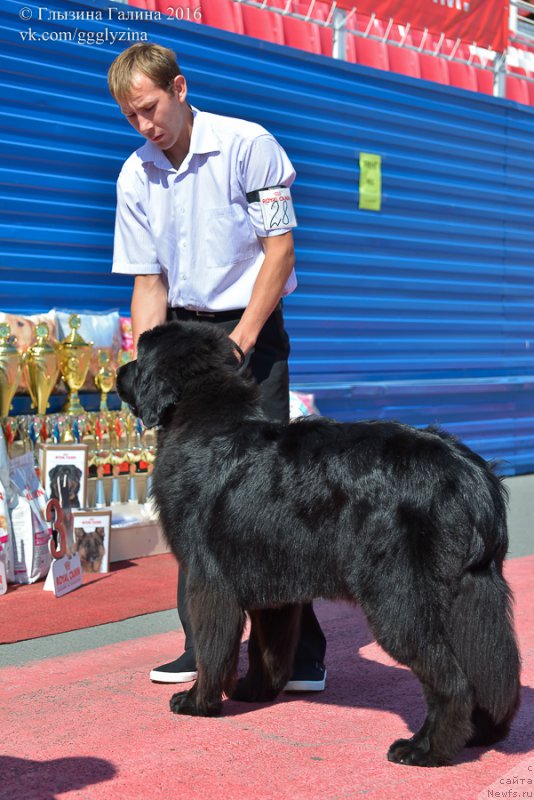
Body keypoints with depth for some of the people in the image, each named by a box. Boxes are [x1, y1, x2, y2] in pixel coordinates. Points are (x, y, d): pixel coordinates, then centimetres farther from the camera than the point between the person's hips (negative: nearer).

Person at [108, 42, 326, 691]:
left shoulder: (248, 145, -9)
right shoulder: (135, 176, 4)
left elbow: (280, 247, -10)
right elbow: (149, 279, 8)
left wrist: (240, 342, -15)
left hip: (251, 327, -5)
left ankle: (302, 652, -3)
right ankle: (205, 646, 12)